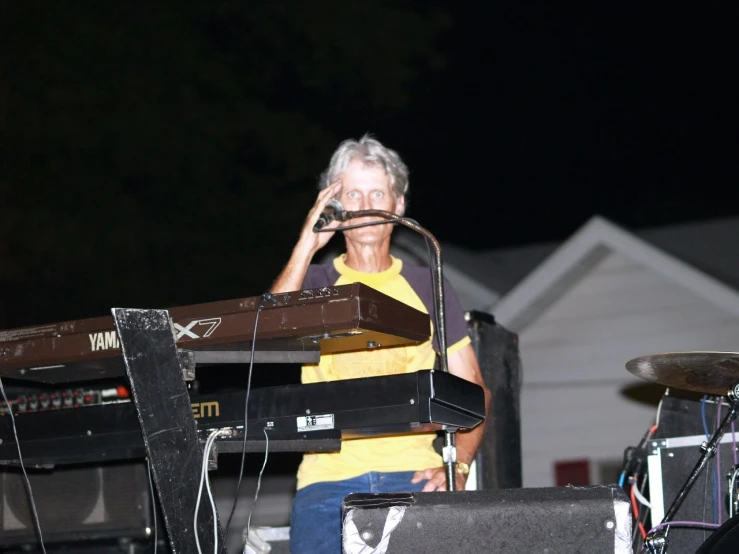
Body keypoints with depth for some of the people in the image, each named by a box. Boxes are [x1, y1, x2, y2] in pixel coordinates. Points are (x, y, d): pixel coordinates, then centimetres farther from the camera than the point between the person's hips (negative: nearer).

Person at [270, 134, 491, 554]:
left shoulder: (427, 287, 15)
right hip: (328, 477, 0)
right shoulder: (315, 284, 15)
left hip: (414, 474, 0)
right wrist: (307, 246, -3)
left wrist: (458, 464, -4)